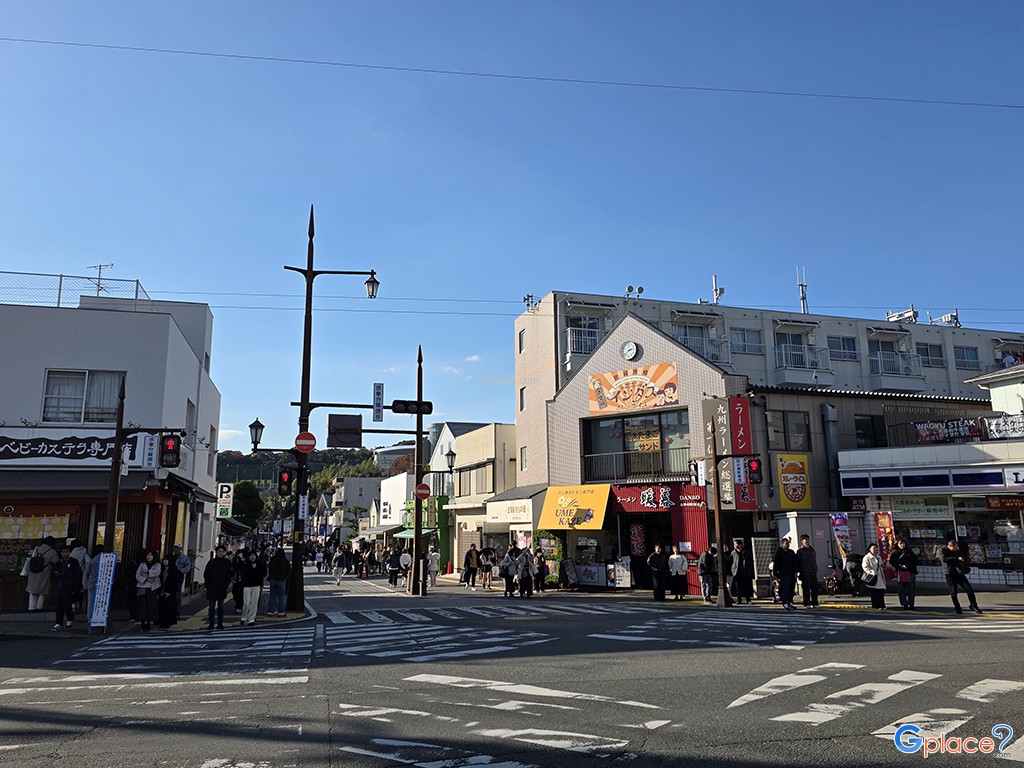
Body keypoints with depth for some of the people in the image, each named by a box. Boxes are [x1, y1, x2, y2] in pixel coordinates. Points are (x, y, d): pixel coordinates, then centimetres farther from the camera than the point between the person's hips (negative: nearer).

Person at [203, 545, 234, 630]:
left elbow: (230, 574, 5)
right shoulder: (211, 562, 2)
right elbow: (206, 574, 5)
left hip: (222, 588, 0)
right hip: (212, 588, 0)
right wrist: (207, 585, -4)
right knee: (212, 605, 2)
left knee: (221, 605, 6)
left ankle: (220, 623, 11)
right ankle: (211, 624, 6)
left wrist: (226, 584, -4)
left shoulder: (228, 562, 2)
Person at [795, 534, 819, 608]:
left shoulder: (812, 550, 19)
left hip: (813, 572, 6)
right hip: (805, 573, -6)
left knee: (815, 588, 4)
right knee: (806, 588, -6)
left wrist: (816, 570, 16)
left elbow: (815, 561, 24)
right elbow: (797, 562, -3)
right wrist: (798, 571, -10)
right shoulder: (800, 551, 1)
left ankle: (815, 603, 11)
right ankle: (807, 603, -4)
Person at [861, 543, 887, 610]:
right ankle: (876, 606, 1)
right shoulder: (867, 557, -5)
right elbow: (865, 567, -12)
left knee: (881, 592, 4)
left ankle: (882, 605, 11)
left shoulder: (878, 557, 19)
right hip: (872, 578, -7)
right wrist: (873, 572, -20)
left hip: (880, 578, 7)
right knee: (874, 593, -4)